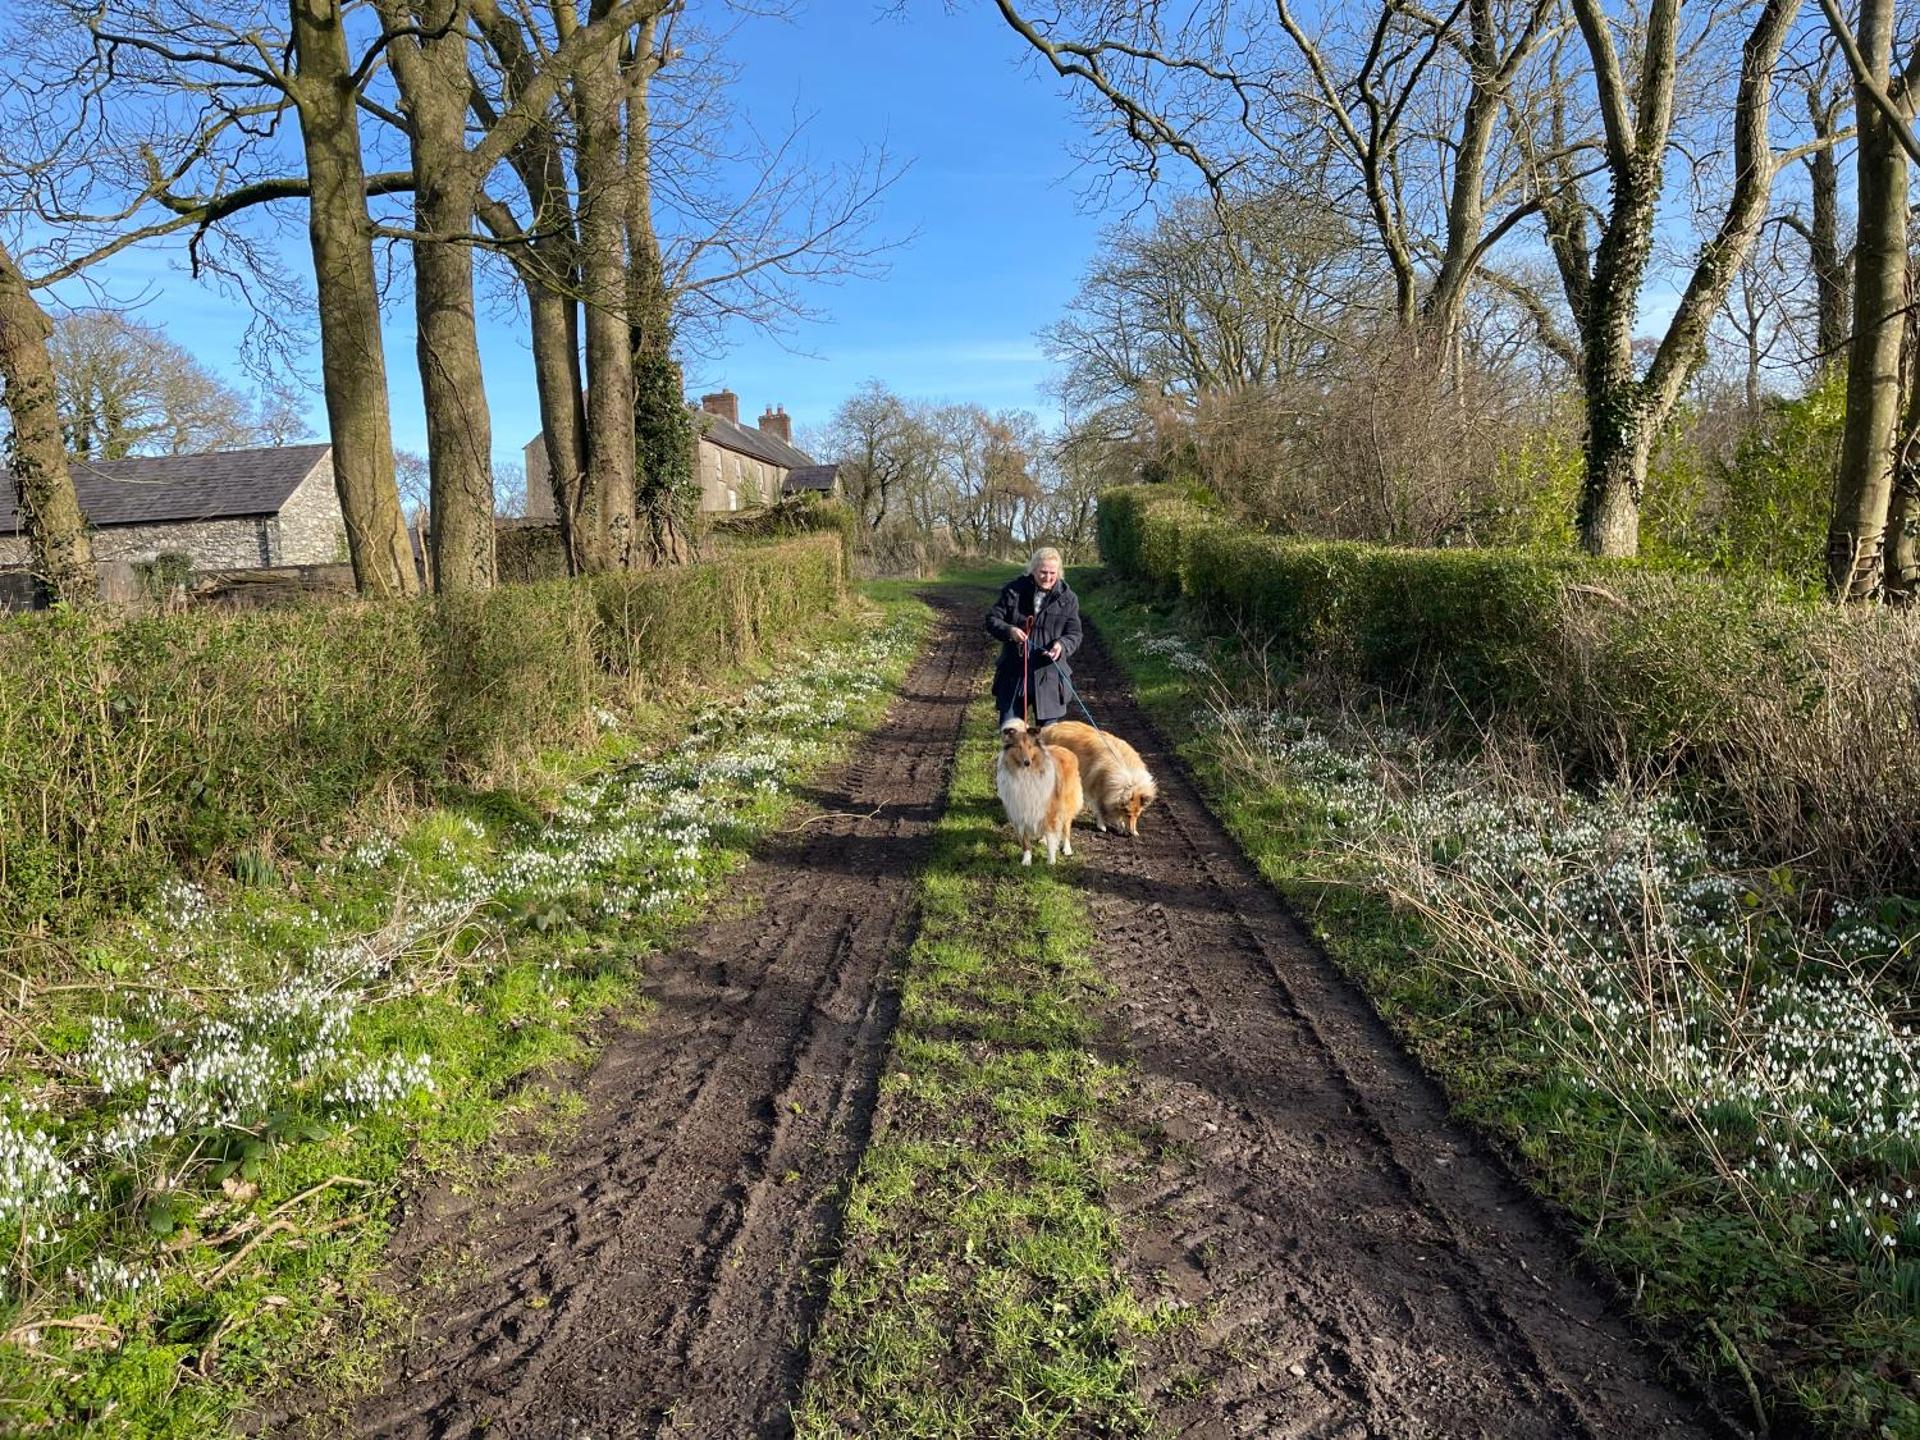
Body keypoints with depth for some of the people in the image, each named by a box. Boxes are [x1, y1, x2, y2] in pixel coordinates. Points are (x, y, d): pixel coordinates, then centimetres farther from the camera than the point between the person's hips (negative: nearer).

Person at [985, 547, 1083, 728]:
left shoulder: (1068, 599, 0)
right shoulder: (1014, 591, -1)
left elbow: (1074, 634, 1)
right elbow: (992, 620, 1)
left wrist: (1062, 645, -22)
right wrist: (1009, 630, -20)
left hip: (1049, 675, 0)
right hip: (1014, 673, 0)